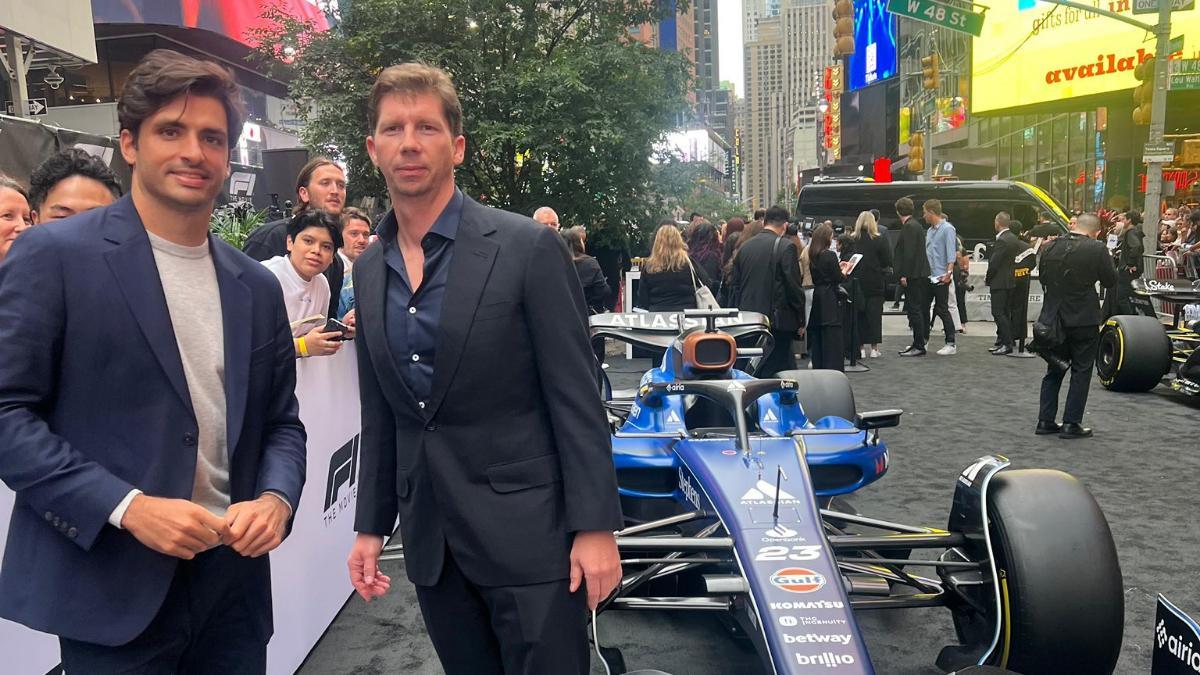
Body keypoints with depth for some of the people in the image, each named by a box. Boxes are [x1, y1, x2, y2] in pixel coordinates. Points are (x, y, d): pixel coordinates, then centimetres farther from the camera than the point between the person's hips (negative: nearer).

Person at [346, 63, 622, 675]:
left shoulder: (528, 247, -10)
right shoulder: (368, 268, 7)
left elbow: (576, 399, -11)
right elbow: (379, 415, 13)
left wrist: (595, 528, -13)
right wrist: (371, 526, 12)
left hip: (527, 532, -5)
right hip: (430, 540, 5)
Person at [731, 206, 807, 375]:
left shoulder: (744, 247, 7)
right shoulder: (786, 247, -10)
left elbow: (735, 282, 11)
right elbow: (794, 285, -11)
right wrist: (801, 319, -1)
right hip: (777, 321, -6)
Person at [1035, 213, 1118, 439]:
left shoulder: (1050, 247, 0)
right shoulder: (1096, 250, -14)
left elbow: (1043, 278, 9)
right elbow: (1110, 281, -3)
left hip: (1054, 318, 4)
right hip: (1083, 319, -4)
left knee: (1054, 370, 15)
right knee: (1081, 372, 6)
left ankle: (1045, 421, 16)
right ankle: (1071, 424, 6)